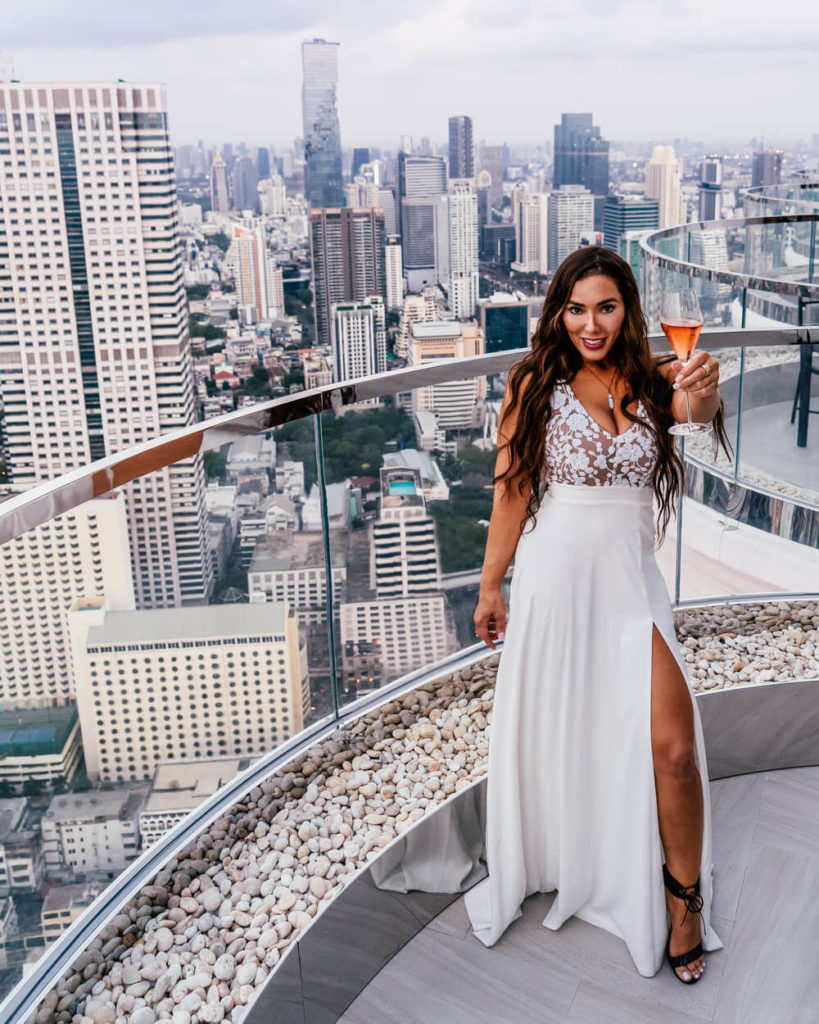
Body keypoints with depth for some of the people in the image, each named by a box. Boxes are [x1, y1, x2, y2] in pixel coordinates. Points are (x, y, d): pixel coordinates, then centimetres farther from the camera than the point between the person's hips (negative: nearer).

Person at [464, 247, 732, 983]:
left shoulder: (651, 382, 1)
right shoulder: (537, 384, -4)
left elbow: (699, 411, -21)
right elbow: (511, 490, -3)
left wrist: (706, 390, -45)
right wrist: (490, 586, -1)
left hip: (630, 579, 1)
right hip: (554, 576, -1)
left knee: (672, 746, -5)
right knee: (550, 734, 12)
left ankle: (684, 901, 17)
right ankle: (550, 872, 37)